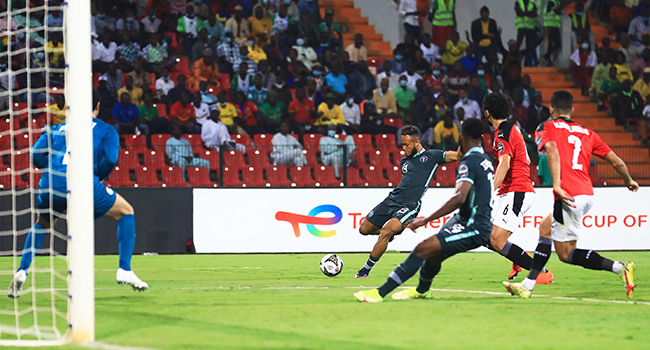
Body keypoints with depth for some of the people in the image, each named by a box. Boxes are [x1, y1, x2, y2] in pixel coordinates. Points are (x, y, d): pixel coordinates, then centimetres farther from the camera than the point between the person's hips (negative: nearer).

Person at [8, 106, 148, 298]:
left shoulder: (57, 128, 28)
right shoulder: (106, 130, 20)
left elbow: (36, 154, 14)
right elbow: (110, 159, 2)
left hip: (50, 183, 3)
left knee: (42, 224, 34)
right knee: (126, 213, 20)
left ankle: (21, 272, 15)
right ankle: (124, 270, 7)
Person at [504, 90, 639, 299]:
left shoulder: (547, 127, 5)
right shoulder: (587, 133, 18)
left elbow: (552, 150, -16)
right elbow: (616, 161, 15)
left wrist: (557, 186, -24)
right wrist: (628, 181, 35)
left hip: (570, 197, -7)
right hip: (587, 194, 7)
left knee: (566, 254, 0)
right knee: (545, 227, 21)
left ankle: (620, 268, -15)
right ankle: (528, 286, 20)